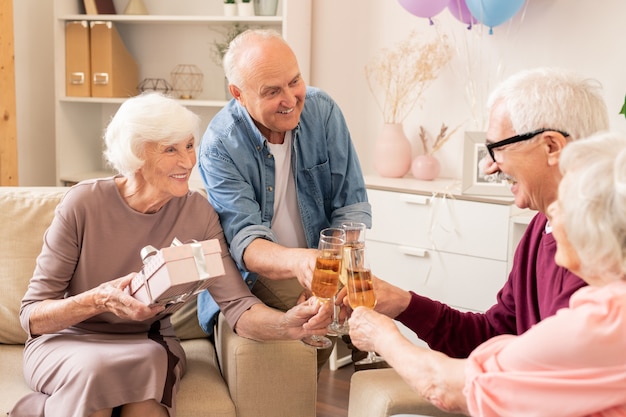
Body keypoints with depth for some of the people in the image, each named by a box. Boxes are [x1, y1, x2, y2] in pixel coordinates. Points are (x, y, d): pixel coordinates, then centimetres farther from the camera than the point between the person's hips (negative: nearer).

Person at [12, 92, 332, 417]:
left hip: (147, 344, 2)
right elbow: (32, 316, -13)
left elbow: (236, 304, -17)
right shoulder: (84, 204, -16)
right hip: (69, 342, -1)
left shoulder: (197, 213, -8)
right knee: (94, 371, -35)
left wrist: (289, 323, -37)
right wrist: (99, 300, -32)